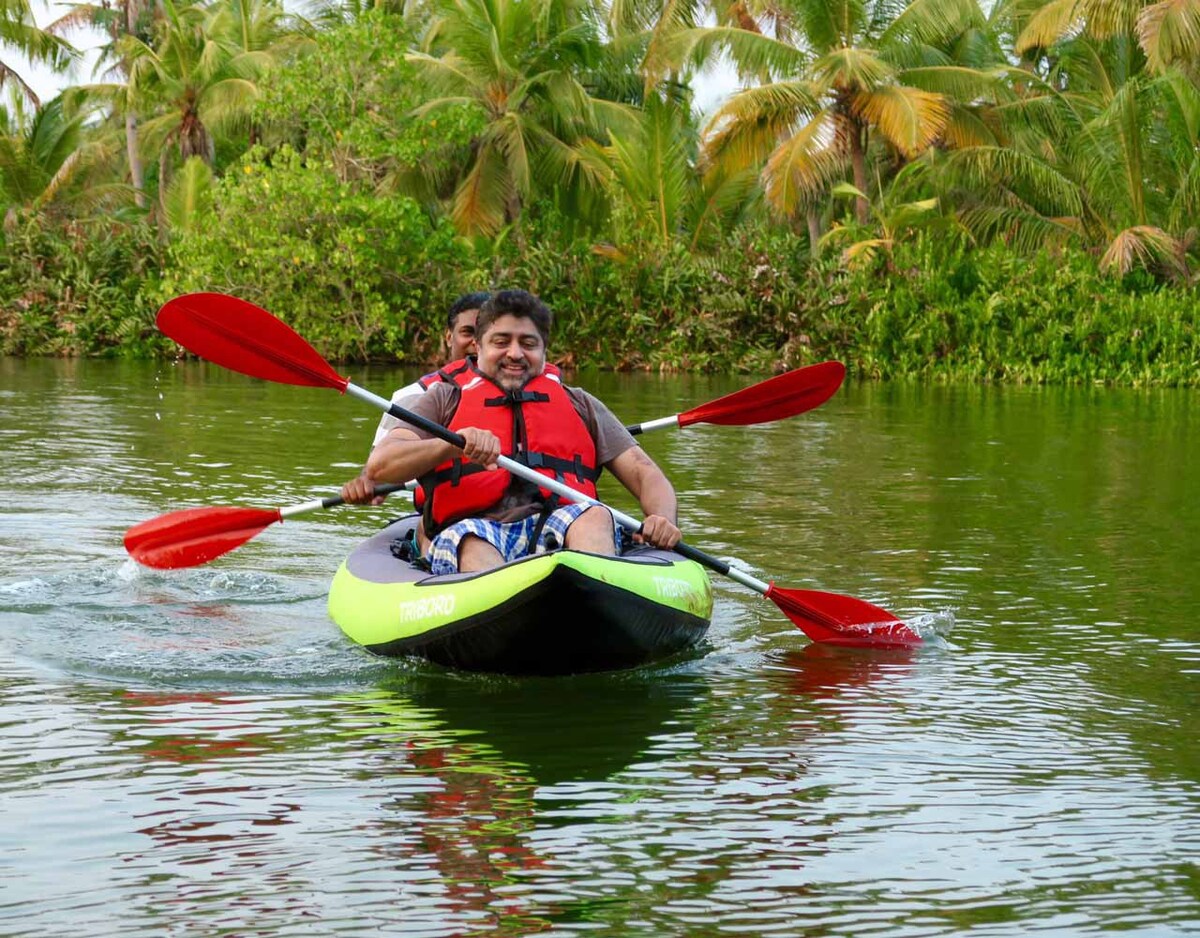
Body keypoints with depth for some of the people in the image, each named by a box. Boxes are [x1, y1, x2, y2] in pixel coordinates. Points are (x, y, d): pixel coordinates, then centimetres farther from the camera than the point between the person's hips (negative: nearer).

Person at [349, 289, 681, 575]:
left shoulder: (579, 405, 30)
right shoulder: (446, 399, 24)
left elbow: (644, 473, 21)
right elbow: (378, 466, 7)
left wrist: (662, 521, -4)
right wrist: (454, 443, -12)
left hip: (561, 533, 2)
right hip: (475, 531, -1)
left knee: (595, 517, -31)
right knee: (469, 539, -36)